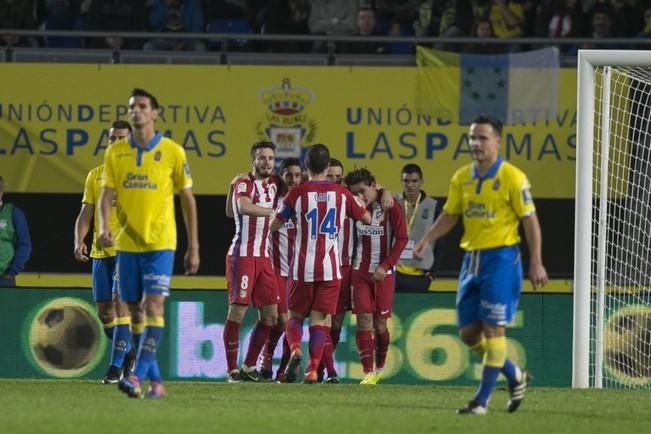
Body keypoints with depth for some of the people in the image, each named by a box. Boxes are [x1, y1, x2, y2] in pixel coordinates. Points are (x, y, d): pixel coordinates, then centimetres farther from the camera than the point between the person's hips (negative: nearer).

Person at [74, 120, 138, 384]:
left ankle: (117, 364, -13)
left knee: (120, 303, -15)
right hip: (100, 251, 5)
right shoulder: (95, 175, 13)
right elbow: (86, 214, 11)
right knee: (104, 312, 6)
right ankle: (128, 351, 27)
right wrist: (79, 241, -6)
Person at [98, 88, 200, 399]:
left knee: (153, 307, -15)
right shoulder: (115, 152, 7)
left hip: (159, 243, -4)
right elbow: (106, 194, 3)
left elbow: (188, 200, 4)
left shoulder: (172, 152, -1)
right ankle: (156, 381, 17)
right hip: (127, 243, 4)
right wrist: (104, 227, -18)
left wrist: (193, 248, 2)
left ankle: (138, 376, -21)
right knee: (135, 312, 7)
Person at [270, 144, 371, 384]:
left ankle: (295, 349, -18)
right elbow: (366, 218, 16)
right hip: (330, 267, 1)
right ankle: (313, 369, -9)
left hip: (303, 267, -1)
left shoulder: (297, 194, -4)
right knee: (318, 319, 4)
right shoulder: (342, 194, 2)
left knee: (295, 315, 12)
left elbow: (274, 225, 5)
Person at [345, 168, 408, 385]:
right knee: (364, 322, -8)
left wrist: (385, 266, -16)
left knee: (379, 324, 3)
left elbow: (401, 239, -8)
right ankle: (368, 372, -6)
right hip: (360, 272, 2)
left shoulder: (391, 206, -8)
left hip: (383, 273, -2)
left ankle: (380, 366, 26)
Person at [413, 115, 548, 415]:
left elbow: (530, 220, -8)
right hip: (471, 258, 7)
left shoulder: (512, 177, -9)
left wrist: (536, 263, -13)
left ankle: (482, 400, -4)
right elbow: (449, 215, 17)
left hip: (501, 258, -7)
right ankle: (515, 376, 27)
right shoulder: (461, 178, 9)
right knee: (468, 332, 6)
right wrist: (426, 240, 2)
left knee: (493, 329, -8)